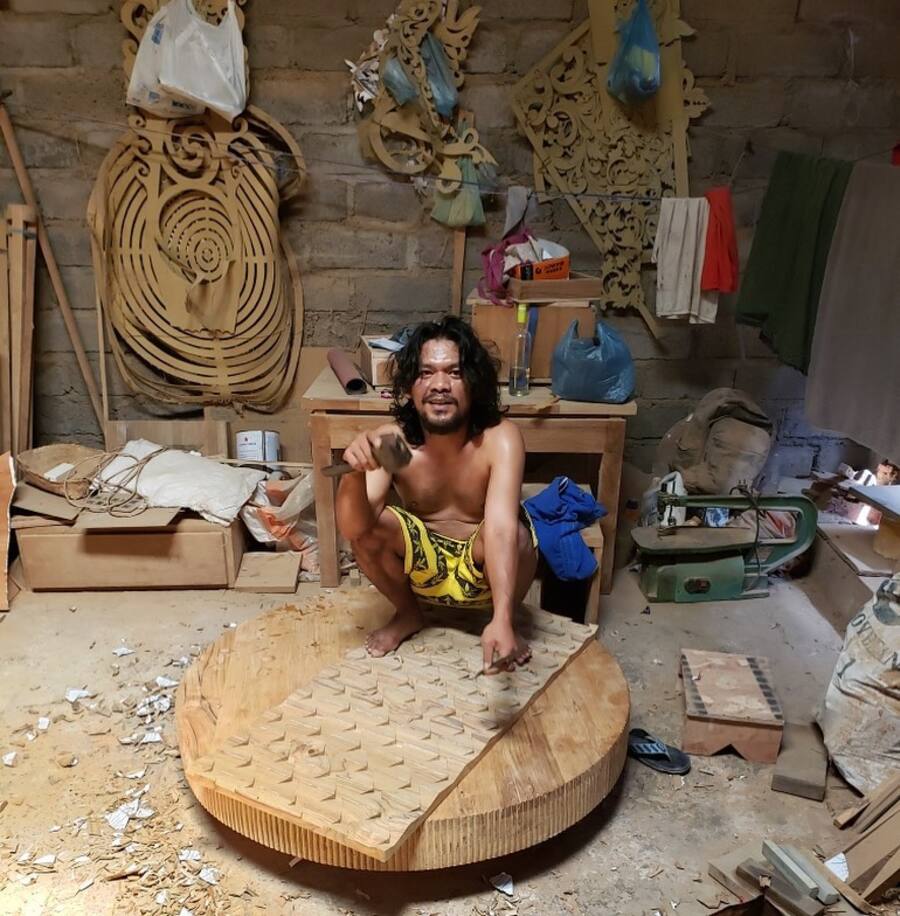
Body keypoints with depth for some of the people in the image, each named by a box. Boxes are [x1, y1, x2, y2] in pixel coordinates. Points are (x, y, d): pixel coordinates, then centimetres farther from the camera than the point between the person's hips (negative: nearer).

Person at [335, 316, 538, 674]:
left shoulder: (500, 439, -27)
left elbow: (501, 527, -40)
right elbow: (353, 528, -30)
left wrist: (502, 621, -54)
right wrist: (353, 473, -52)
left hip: (483, 571, -2)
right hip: (422, 565, 2)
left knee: (518, 534, -34)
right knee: (366, 526, -25)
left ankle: (511, 621, 0)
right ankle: (408, 613, 6)